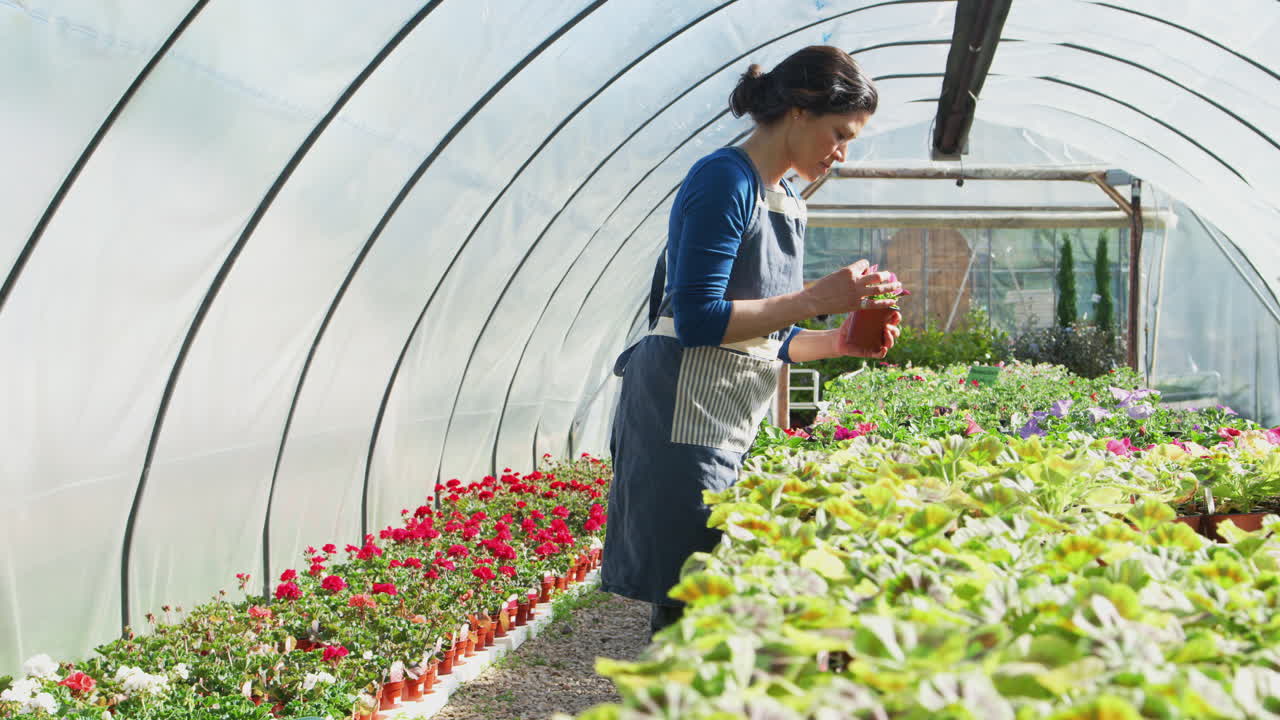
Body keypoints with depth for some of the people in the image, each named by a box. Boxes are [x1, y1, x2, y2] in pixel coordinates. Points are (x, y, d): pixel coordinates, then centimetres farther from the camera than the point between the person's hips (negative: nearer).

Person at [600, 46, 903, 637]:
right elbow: (698, 320, -19)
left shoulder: (787, 200, 16)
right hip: (681, 417, -9)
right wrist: (816, 300, -17)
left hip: (735, 429, 9)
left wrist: (841, 341, 6)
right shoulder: (725, 179, -12)